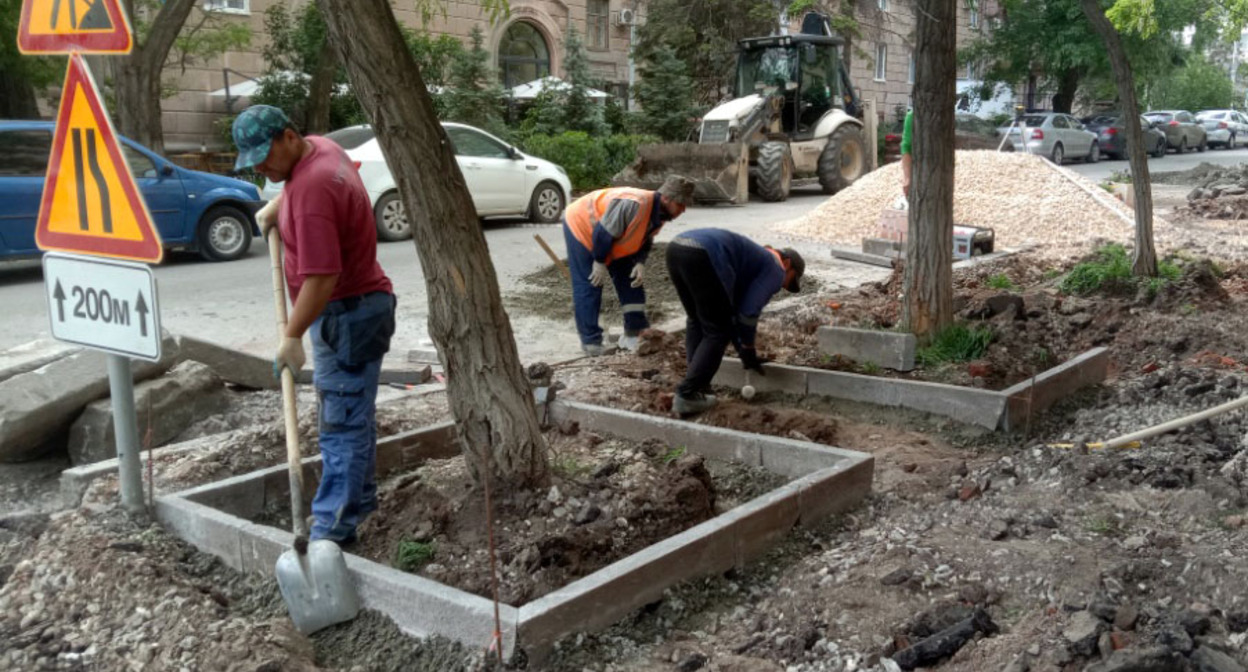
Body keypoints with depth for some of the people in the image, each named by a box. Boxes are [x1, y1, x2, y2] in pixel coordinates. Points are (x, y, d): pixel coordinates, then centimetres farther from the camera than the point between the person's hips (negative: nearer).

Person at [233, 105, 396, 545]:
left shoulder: (312, 188, -25)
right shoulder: (320, 147, 6)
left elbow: (321, 277, -29)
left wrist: (292, 337, -23)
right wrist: (275, 208, 21)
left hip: (346, 315, -10)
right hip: (356, 307, 10)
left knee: (343, 423, -8)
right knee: (353, 414, 19)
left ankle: (332, 527, -4)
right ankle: (360, 498, 31)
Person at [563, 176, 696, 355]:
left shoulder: (659, 214, -10)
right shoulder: (634, 204, -39)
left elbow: (644, 241, 4)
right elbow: (602, 234, -34)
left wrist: (640, 263, -14)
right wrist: (599, 263, -23)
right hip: (580, 226, -9)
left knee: (632, 280, 5)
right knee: (588, 286, -11)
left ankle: (635, 334, 12)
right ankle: (591, 342, -6)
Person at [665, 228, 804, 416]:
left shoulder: (756, 259, 40)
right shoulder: (775, 270, 16)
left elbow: (730, 310, 40)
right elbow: (748, 312, 6)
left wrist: (743, 351, 43)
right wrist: (748, 351, 21)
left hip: (676, 247, 9)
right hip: (702, 257, -9)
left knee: (696, 322, 26)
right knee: (717, 331, 5)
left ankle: (695, 384, 23)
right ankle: (688, 395, 2)